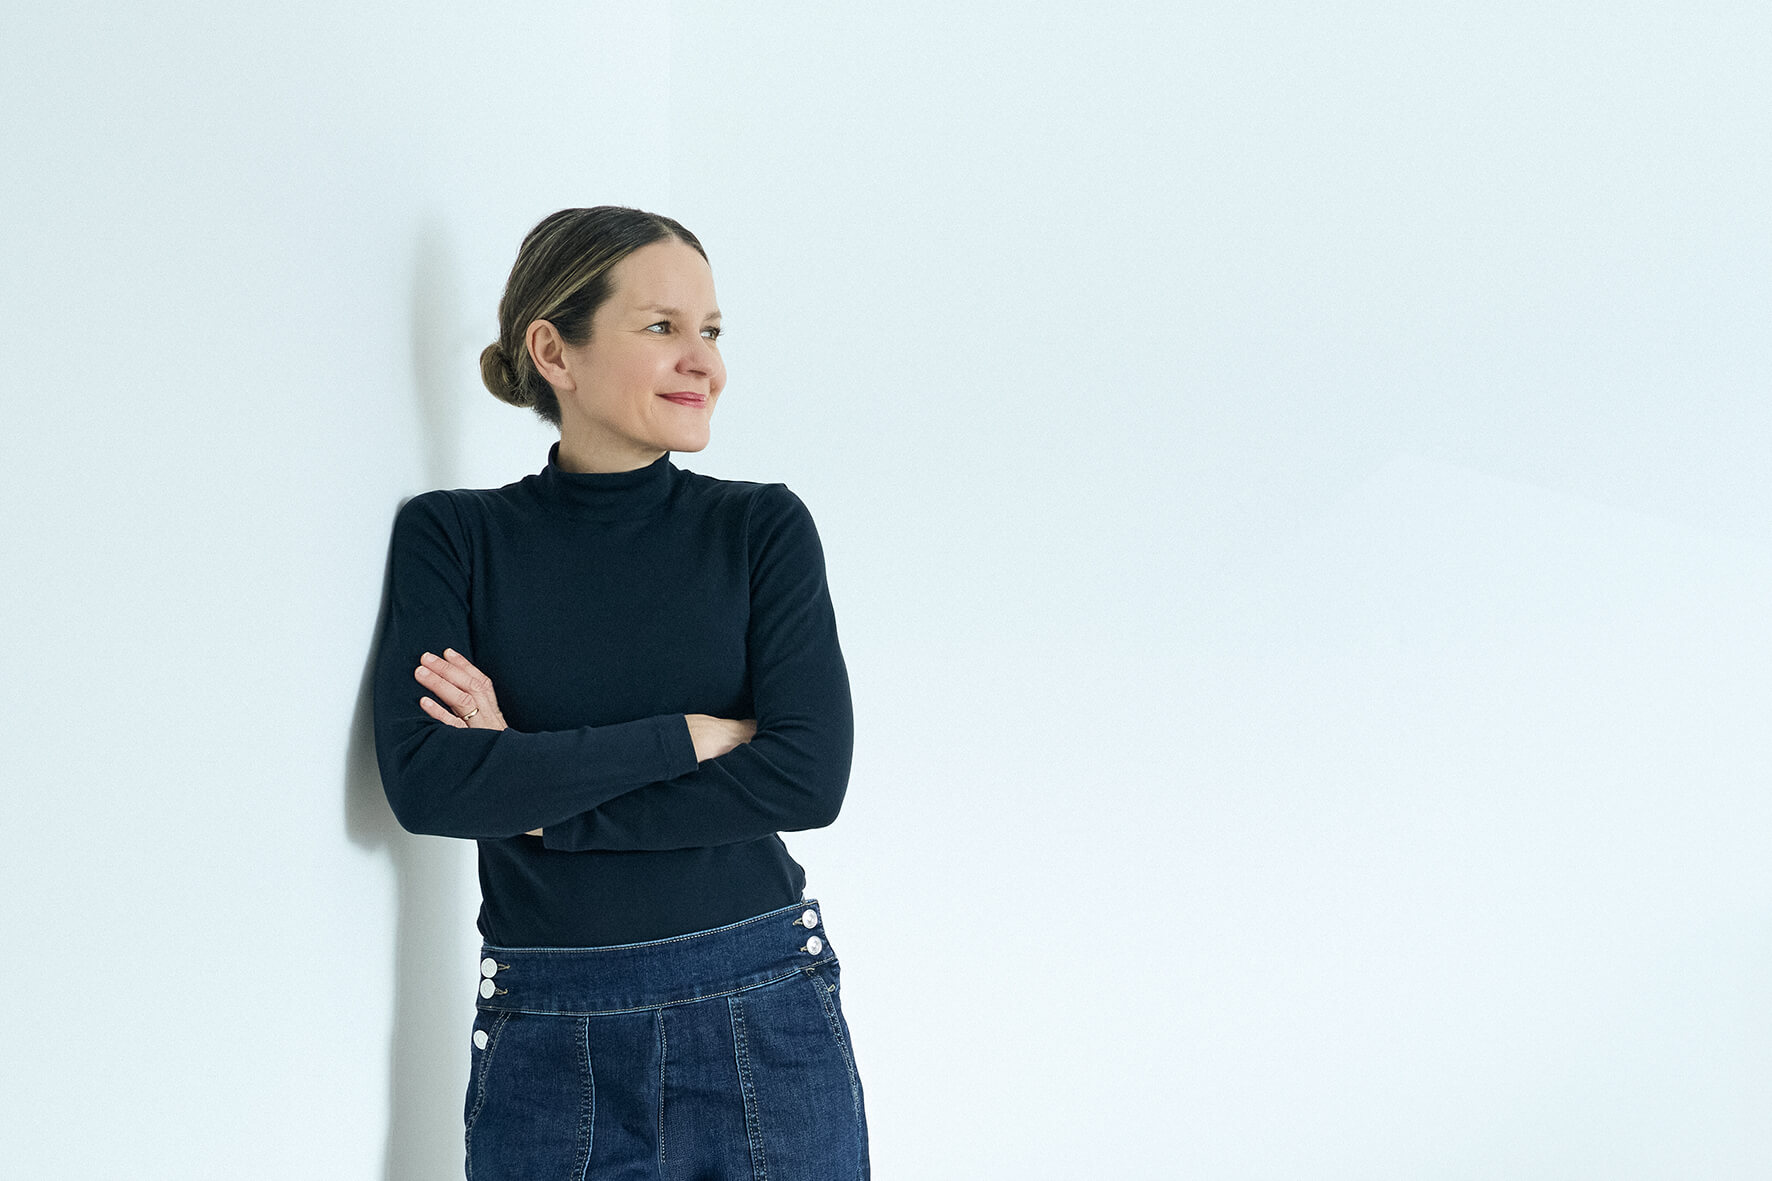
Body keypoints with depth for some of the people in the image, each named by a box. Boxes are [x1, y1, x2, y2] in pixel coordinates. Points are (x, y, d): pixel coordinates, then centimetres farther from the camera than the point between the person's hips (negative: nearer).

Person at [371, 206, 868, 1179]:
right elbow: (425, 780, -13)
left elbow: (809, 777, -10)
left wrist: (534, 791, -12)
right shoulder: (450, 536, 1)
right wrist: (693, 734, -13)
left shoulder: (762, 527, 1)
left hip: (762, 1025, 0)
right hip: (546, 1050, 0)